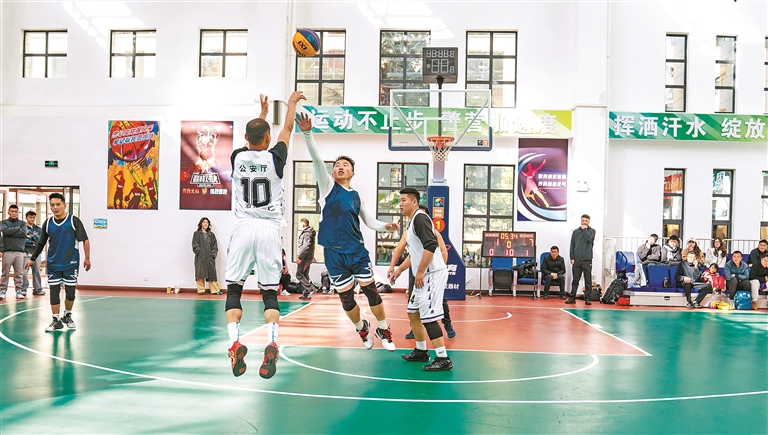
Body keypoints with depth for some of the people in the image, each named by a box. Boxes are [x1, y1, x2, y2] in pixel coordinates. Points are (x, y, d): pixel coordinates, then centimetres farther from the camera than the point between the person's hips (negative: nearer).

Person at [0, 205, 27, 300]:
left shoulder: (22, 223, 13)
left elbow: (24, 234, -4)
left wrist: (10, 233, -5)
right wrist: (18, 229, -3)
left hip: (19, 251, 1)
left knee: (19, 273, 2)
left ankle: (19, 291, 6)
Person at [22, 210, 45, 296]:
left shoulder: (38, 229, 13)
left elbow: (40, 240, 2)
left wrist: (32, 235, -9)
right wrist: (33, 242, -7)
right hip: (26, 252, -3)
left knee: (37, 271, 4)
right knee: (24, 272, -7)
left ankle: (37, 289, 9)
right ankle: (23, 289, 2)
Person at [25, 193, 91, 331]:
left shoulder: (74, 221, -7)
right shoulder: (47, 223, 3)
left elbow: (85, 240, -5)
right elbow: (41, 243, 15)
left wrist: (87, 258, -9)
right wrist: (32, 259, 14)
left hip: (71, 263, -2)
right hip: (53, 264, 3)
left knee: (70, 292, 4)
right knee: (54, 292, 2)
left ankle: (67, 316, 26)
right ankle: (56, 321, 10)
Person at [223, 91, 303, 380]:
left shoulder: (237, 157, 2)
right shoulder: (275, 158, -4)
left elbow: (252, 139, 24)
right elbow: (287, 129, 14)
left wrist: (263, 112, 41)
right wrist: (292, 103, 32)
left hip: (244, 229, 1)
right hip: (269, 230, -1)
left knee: (233, 289, 10)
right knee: (270, 292, 5)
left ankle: (234, 343, -4)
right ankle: (271, 343, -12)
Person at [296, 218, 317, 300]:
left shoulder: (307, 233, -14)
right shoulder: (308, 232, 17)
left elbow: (306, 246, -23)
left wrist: (299, 257, -22)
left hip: (305, 257, -10)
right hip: (309, 257, 10)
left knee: (299, 274, -7)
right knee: (305, 275, 13)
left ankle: (310, 288, -13)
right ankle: (306, 293, 14)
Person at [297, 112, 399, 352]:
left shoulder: (356, 196, 10)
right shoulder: (328, 186, 2)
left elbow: (370, 221, 15)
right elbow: (317, 159, -13)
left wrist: (385, 226, -6)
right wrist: (307, 133, -26)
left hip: (357, 251, 2)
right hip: (334, 253, -1)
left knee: (371, 290, 2)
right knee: (346, 298, 7)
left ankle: (383, 330, 22)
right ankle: (362, 328, 33)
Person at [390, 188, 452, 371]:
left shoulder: (420, 218, -13)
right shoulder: (413, 222, 18)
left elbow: (431, 245, -25)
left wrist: (420, 272, -24)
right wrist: (398, 271, 27)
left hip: (433, 274, -11)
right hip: (424, 275, 11)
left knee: (428, 316, -11)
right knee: (413, 312, 18)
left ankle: (443, 359, -7)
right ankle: (421, 352, 30)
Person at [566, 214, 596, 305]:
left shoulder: (592, 230, 6)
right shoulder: (576, 231, 12)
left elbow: (590, 239, -15)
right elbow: (572, 245, 10)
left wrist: (584, 229, -6)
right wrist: (572, 257, 2)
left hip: (587, 260, -2)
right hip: (577, 259, 2)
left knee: (588, 280, 1)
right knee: (575, 280, 5)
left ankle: (587, 298, 6)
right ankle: (572, 298, 9)